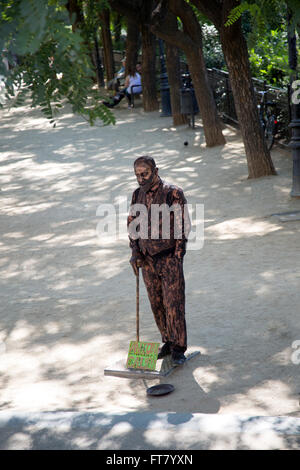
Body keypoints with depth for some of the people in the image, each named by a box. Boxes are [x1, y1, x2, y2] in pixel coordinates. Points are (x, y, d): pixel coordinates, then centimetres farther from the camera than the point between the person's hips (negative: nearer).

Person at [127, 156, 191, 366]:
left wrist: (177, 256, -13)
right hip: (147, 258, 5)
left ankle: (178, 349, 2)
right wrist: (135, 251, 5)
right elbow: (132, 223, 17)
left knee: (174, 304, -6)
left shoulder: (173, 193, -11)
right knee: (157, 304, 10)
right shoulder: (138, 195, 7)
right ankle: (168, 341, 23)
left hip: (170, 256, -5)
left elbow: (183, 225, -9)